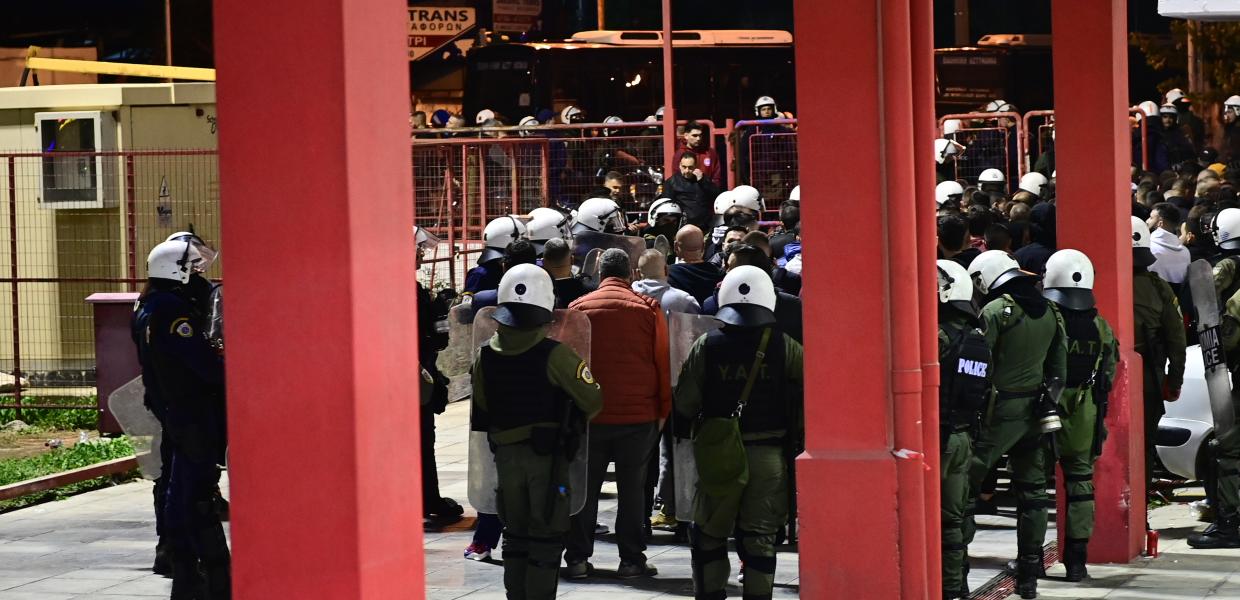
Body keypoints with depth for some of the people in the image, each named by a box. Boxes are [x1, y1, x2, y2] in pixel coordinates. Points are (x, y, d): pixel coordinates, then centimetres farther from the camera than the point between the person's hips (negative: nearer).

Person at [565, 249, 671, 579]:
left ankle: (577, 558, 8)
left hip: (589, 414, 1)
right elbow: (663, 362, -1)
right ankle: (631, 559, 4)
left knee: (585, 487, 8)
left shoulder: (578, 308, 0)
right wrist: (663, 409, 7)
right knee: (632, 487, 4)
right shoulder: (648, 309, -3)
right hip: (638, 415, -1)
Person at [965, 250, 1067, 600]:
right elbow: (1059, 367, 15)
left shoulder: (995, 311, -12)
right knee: (1031, 491, 10)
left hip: (1000, 410, -7)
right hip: (1034, 410, 7)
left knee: (966, 477, 0)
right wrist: (1051, 407, 19)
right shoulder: (1050, 312, 10)